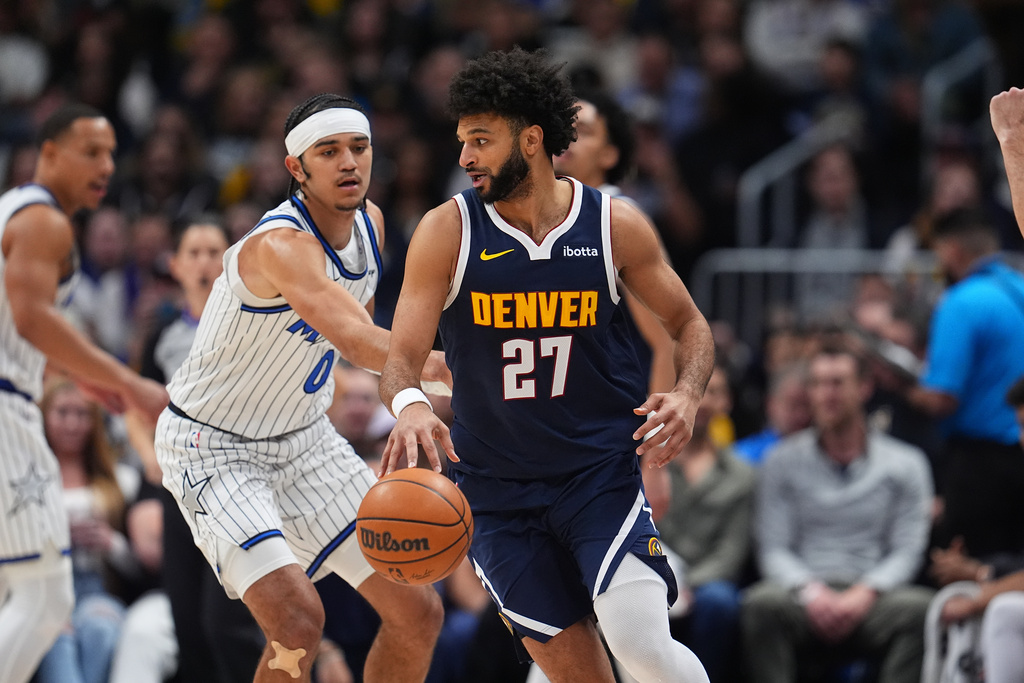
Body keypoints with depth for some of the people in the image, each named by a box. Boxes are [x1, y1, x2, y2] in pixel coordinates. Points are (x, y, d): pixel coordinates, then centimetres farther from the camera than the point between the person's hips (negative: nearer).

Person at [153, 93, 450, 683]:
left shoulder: (369, 222, -4)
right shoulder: (281, 245, -31)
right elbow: (360, 343, -47)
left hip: (303, 438, 8)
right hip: (212, 448, -8)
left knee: (419, 612, 3)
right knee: (298, 619, -27)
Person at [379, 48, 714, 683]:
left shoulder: (614, 224, -4)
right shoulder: (447, 232, -5)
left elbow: (690, 325, 8)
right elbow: (403, 356, -9)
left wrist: (687, 395, -13)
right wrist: (408, 404, -33)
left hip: (601, 469, -1)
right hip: (496, 483, 1)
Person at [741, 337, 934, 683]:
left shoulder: (905, 463, 11)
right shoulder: (783, 462, 13)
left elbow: (907, 551, 4)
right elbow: (773, 548, 6)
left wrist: (863, 593, -15)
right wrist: (811, 591, -15)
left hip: (872, 598, 0)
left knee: (920, 608, -34)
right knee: (762, 603, -34)